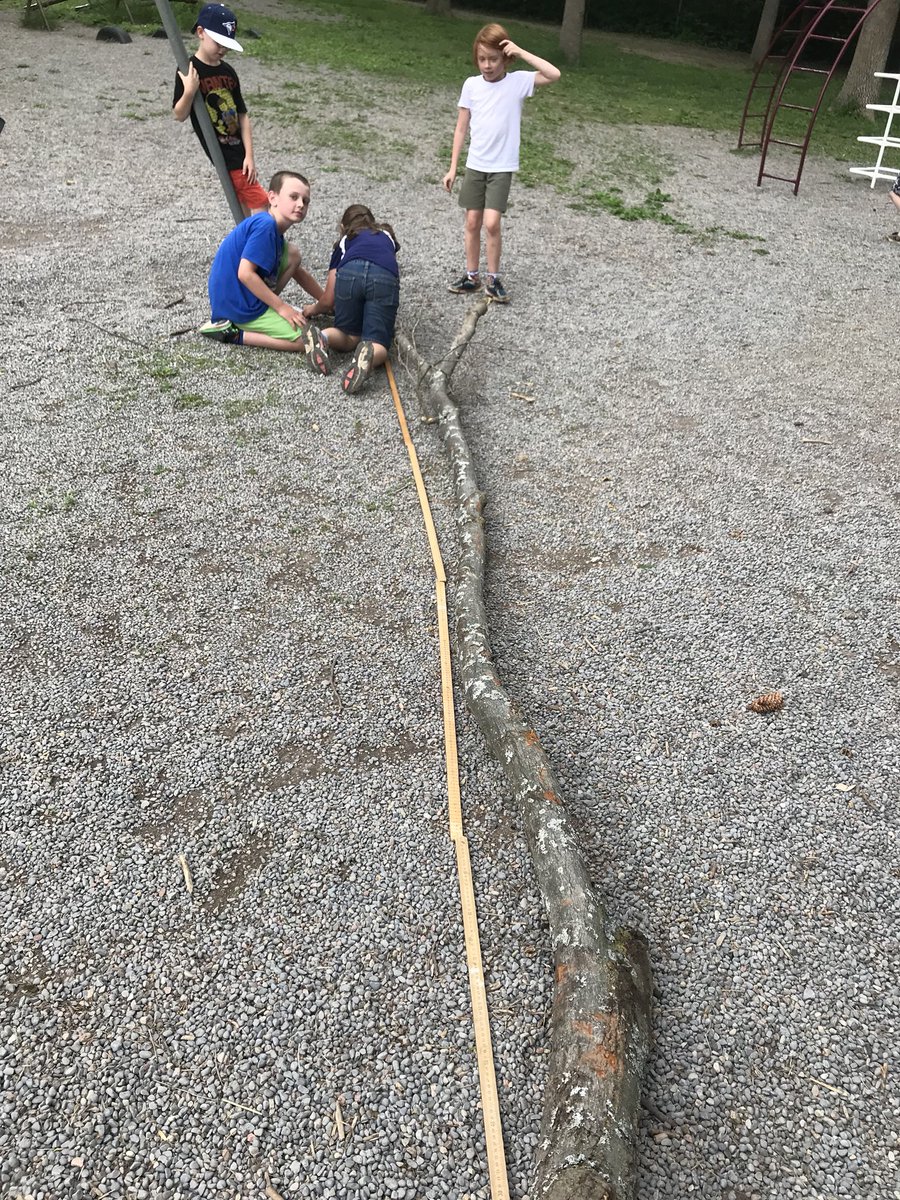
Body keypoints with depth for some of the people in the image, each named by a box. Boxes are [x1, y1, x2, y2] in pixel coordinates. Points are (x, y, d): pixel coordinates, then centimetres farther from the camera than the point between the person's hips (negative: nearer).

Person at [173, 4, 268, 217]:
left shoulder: (228, 72, 8)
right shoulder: (189, 72, -9)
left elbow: (242, 115, 7)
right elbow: (179, 115, -7)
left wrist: (249, 155, -2)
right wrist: (189, 92, -26)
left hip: (239, 152, 7)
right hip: (222, 155, -7)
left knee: (247, 210, 14)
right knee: (260, 204, -11)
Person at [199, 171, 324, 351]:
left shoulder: (274, 229, 12)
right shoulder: (264, 226, -19)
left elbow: (299, 273, 23)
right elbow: (245, 273, -25)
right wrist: (281, 306, -19)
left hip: (246, 296, 9)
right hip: (237, 306, -9)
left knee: (293, 255, 12)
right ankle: (233, 334, -8)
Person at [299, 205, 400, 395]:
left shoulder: (344, 241, 36)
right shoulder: (387, 236, 41)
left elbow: (328, 300, 32)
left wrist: (313, 309, 52)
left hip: (350, 272, 0)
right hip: (385, 276, 0)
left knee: (349, 336, 19)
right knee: (377, 342, 3)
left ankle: (322, 337, -14)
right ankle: (369, 355, -33)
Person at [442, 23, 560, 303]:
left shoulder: (518, 81, -6)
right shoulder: (471, 84, 1)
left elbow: (554, 75, -20)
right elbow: (461, 128, 6)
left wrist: (521, 53, -19)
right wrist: (452, 167, 5)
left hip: (502, 167, -3)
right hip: (475, 165, 3)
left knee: (491, 223, -11)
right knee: (472, 222, 7)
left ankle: (493, 279, 3)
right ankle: (471, 276, 20)